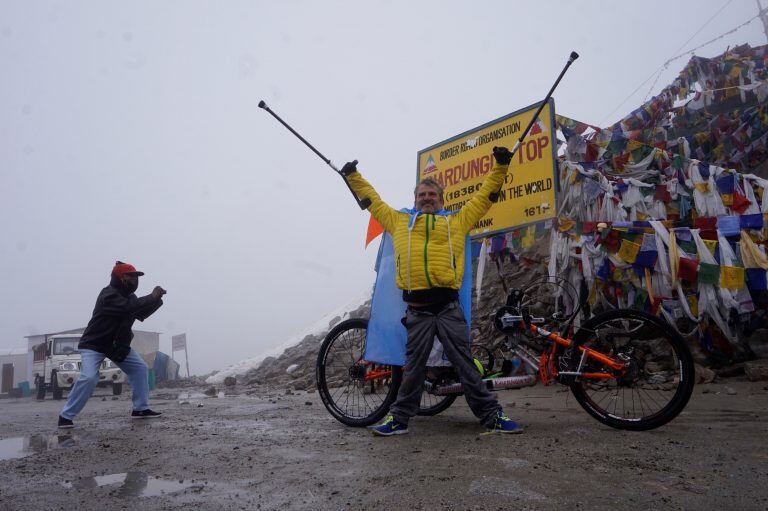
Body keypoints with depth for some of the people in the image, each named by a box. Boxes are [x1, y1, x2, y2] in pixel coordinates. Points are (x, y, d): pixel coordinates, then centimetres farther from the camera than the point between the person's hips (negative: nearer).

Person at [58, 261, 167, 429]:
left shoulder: (127, 296, 3)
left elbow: (142, 314, 4)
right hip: (94, 344, -8)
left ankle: (141, 408, 9)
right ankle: (65, 416, -7)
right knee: (89, 377, -24)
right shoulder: (108, 294, -24)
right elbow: (128, 308, -39)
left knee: (140, 368, 2)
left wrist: (156, 298, -10)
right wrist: (152, 297, -30)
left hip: (118, 345, 8)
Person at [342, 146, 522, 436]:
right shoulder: (400, 221, 18)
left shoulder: (457, 221, 16)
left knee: (466, 363, 5)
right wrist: (353, 177, 32)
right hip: (417, 309, 1)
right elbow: (373, 201, 28)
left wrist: (499, 167, 19)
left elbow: (483, 196, 21)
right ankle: (400, 418, 21)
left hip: (448, 306, 0)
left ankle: (492, 417, 15)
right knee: (413, 367, 8)